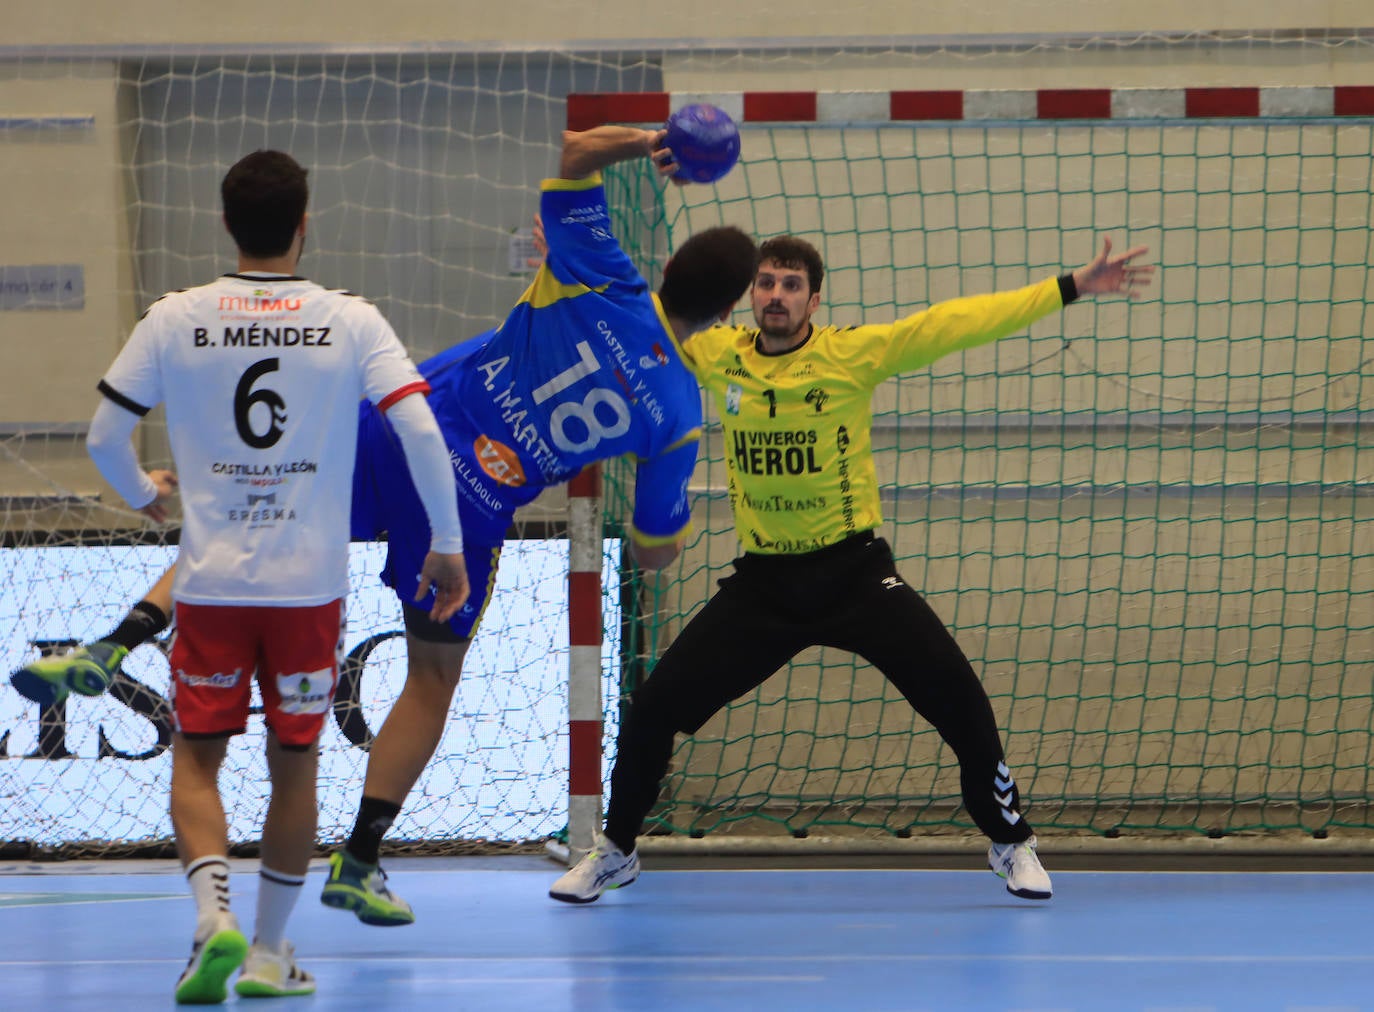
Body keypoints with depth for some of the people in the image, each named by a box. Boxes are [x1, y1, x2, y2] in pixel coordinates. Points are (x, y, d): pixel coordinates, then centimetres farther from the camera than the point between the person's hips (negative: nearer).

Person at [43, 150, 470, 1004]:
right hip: (312, 581, 0)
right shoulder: (351, 322, -4)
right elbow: (422, 431, -11)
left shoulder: (176, 319, -2)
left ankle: (214, 912, -13)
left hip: (211, 580, 0)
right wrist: (447, 545, 1)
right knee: (294, 763, 14)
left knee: (196, 757, 10)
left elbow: (105, 436, 4)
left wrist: (145, 494, 25)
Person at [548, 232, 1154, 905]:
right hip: (760, 583, 2)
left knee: (957, 695, -13)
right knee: (653, 710, -3)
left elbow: (955, 324, -13)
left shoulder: (854, 354, -9)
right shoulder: (716, 357, -2)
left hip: (853, 572, -2)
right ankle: (615, 850, 22)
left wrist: (1070, 288, -17)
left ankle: (1009, 841, 10)